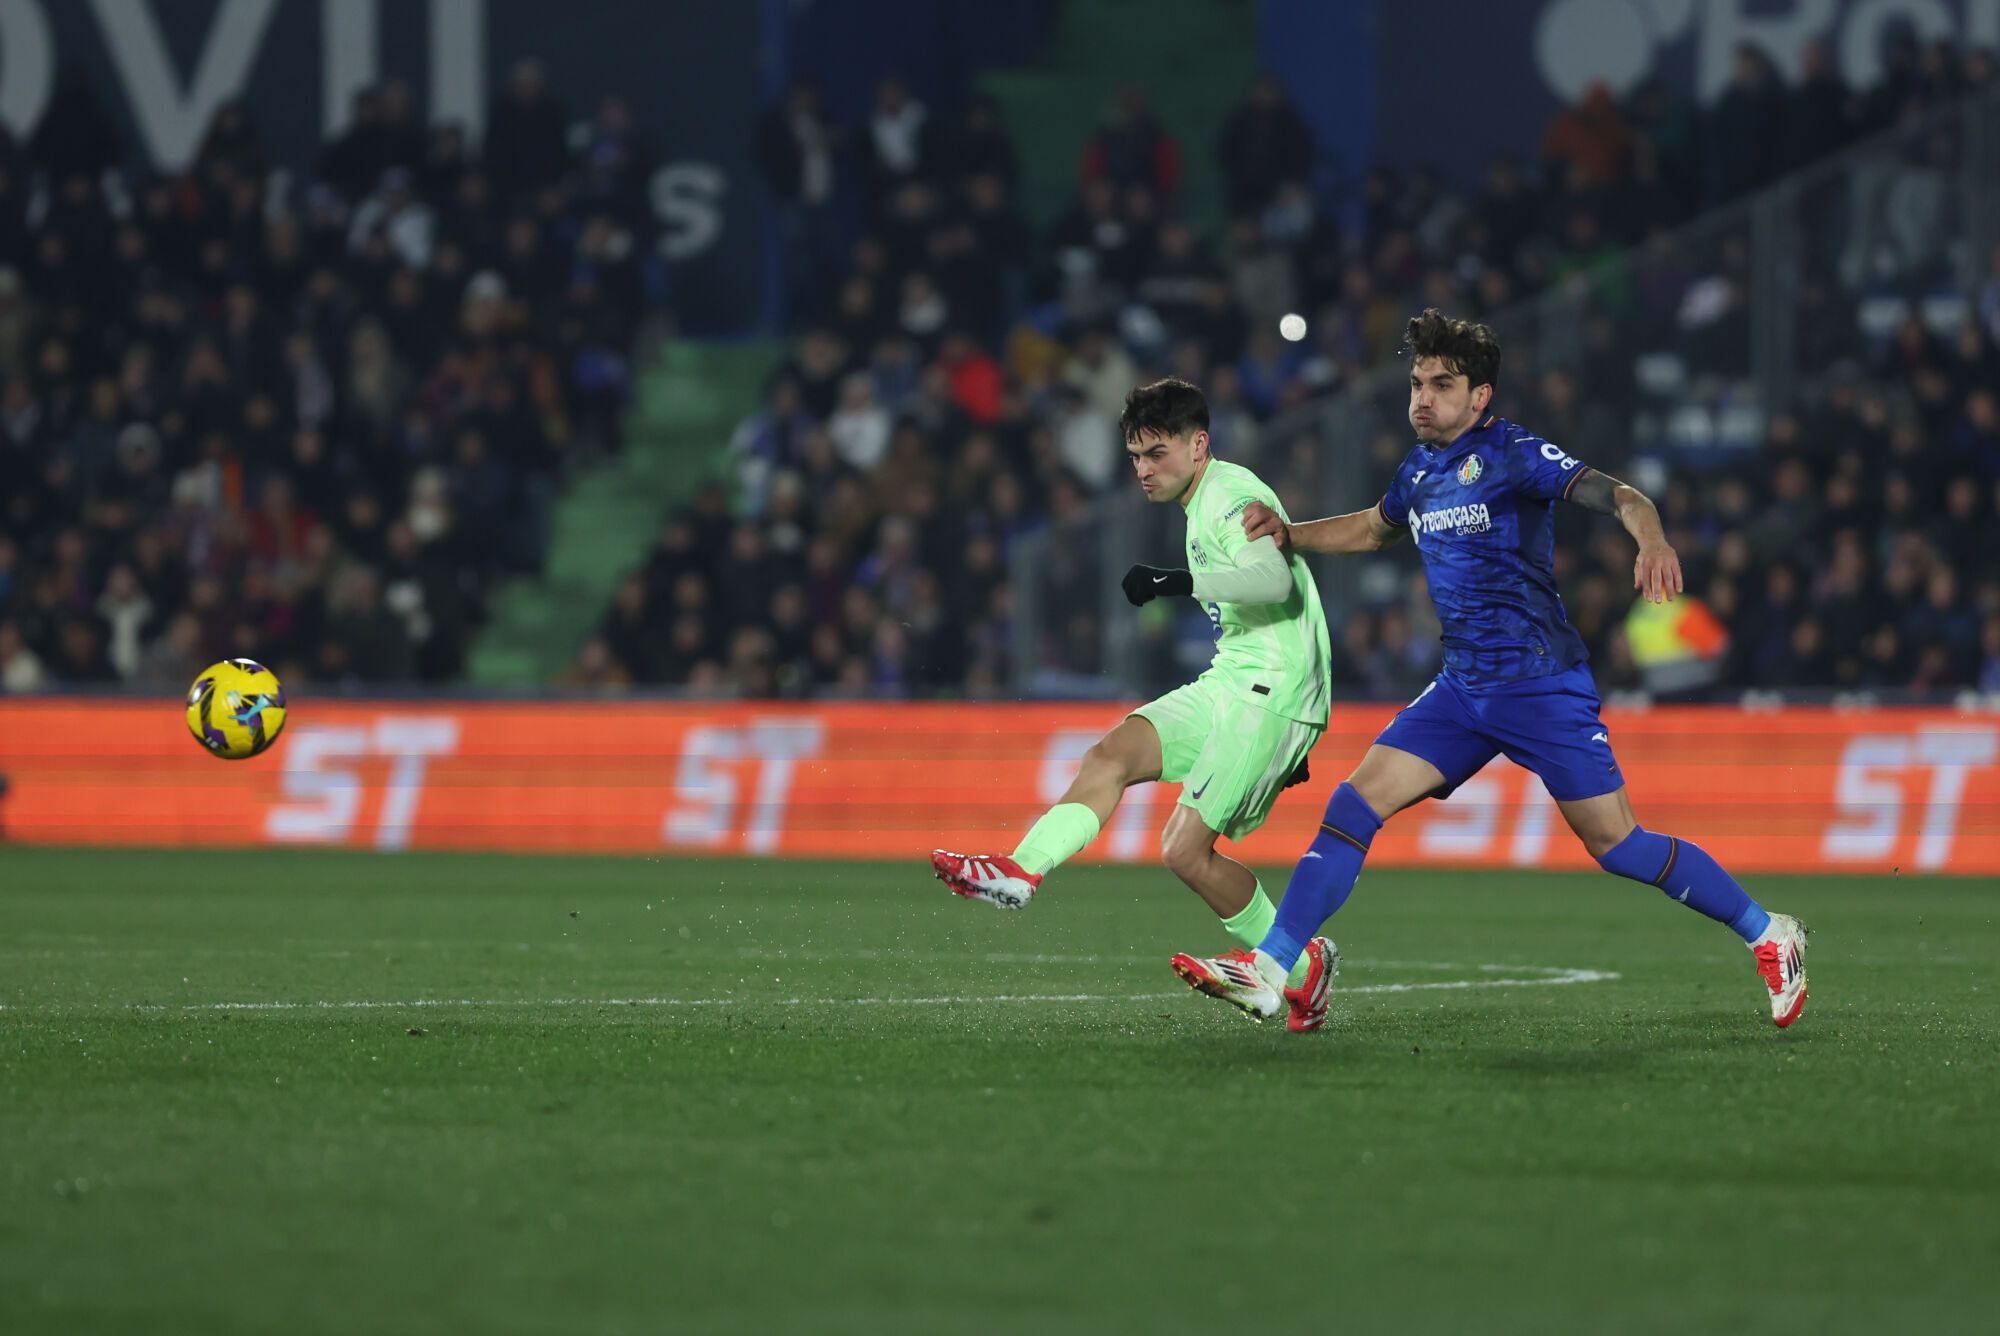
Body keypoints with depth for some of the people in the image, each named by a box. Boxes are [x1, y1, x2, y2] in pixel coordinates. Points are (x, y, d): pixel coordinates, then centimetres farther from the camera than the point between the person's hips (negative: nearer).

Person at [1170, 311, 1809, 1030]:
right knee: (1355, 803, -5)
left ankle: (1769, 935, 10)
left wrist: (1651, 540, -44)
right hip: (1461, 687, 7)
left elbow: (1617, 496, -22)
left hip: (1543, 685, -7)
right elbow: (1376, 527, 33)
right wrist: (1287, 533, 18)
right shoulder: (1420, 471, 11)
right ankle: (1268, 972, -6)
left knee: (1615, 843, -6)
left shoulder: (1513, 454, -11)